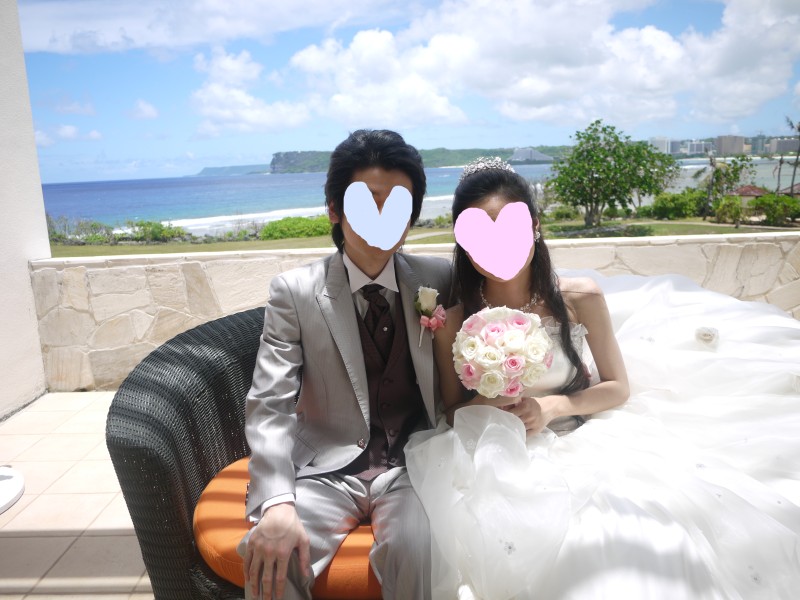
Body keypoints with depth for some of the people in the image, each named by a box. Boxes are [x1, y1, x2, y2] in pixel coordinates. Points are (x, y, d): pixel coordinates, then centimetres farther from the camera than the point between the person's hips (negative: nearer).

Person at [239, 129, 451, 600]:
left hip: (412, 465, 1)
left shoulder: (441, 281, 2)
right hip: (328, 469, 0)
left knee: (415, 551, -28)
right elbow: (270, 405, -8)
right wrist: (277, 503, -23)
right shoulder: (295, 291, -3)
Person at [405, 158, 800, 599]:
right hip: (502, 459, -1)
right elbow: (453, 412, 3)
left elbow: (618, 389, 1)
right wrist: (488, 405, -20)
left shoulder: (581, 297, -8)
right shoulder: (454, 322, -9)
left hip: (586, 442, 2)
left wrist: (550, 407, -15)